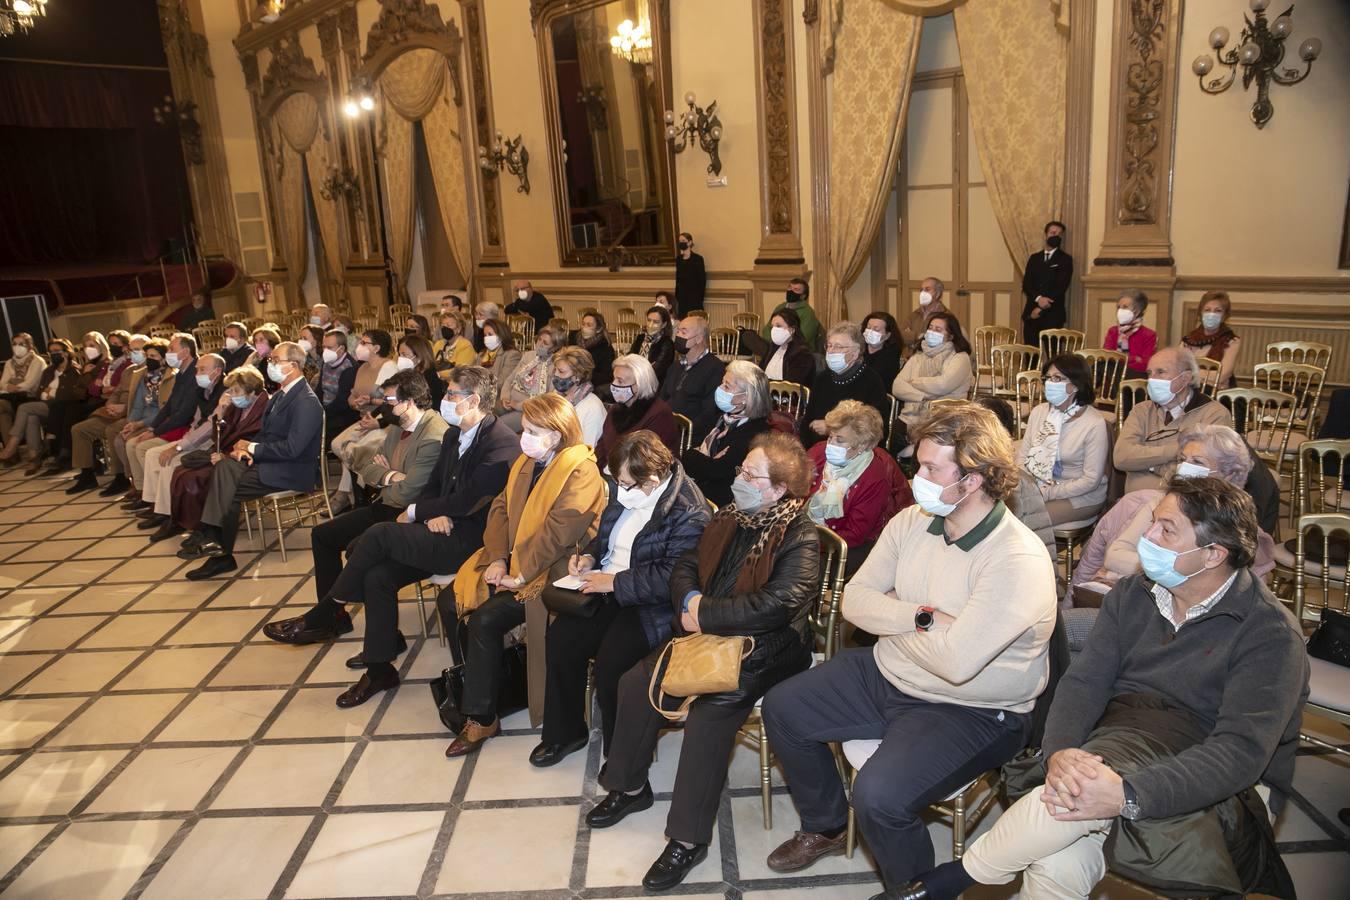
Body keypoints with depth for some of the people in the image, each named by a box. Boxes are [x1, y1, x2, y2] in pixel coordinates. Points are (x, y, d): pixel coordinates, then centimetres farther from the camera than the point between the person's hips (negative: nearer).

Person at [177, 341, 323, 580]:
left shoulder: (306, 402, -18)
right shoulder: (282, 393, 13)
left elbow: (292, 449, -24)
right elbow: (266, 433, 18)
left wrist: (252, 448, -13)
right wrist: (246, 448, -4)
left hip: (293, 471, -8)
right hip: (270, 461, 8)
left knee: (229, 488, -19)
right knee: (225, 466, -16)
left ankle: (221, 553, -8)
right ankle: (212, 538, -20)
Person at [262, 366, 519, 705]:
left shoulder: (502, 444, -16)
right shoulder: (454, 434, 13)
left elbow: (466, 501, -20)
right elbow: (433, 485, 16)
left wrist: (415, 511, -6)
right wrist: (430, 514, -8)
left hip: (470, 540, -8)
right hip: (443, 530, 8)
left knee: (379, 534, -21)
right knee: (377, 575, -12)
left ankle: (324, 616, -2)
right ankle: (379, 670, 2)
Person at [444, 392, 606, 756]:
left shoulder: (582, 473, -14)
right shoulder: (526, 461, 12)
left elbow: (558, 532, -22)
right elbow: (500, 509, 8)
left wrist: (519, 573, -22)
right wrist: (498, 558, -6)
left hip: (549, 571, -8)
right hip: (510, 560, 8)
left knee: (486, 618, -23)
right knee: (456, 596, -13)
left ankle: (481, 718, -6)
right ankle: (467, 688, 5)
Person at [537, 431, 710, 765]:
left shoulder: (689, 513, -20)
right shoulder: (627, 490, 5)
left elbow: (671, 578, -25)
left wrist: (614, 582, -22)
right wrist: (590, 556, 3)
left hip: (651, 604, -8)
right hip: (607, 587, 8)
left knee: (611, 660, -25)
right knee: (561, 636, -11)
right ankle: (564, 732, 11)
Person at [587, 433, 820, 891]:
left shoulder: (800, 539, -16)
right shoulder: (728, 518, 7)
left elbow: (777, 604, -28)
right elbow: (686, 567, 11)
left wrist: (704, 613, -21)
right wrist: (689, 602, -12)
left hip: (762, 650, -8)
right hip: (707, 634, 8)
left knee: (709, 712, -29)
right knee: (636, 682, -3)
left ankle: (688, 838, -13)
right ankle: (630, 786, 19)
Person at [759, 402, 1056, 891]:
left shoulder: (1019, 561, -26)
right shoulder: (912, 521, -4)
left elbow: (956, 660, -33)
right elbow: (855, 598, -3)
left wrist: (892, 619, -15)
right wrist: (921, 617, -20)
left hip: (971, 711, -7)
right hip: (886, 674, 8)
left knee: (878, 795, -27)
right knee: (782, 708, 6)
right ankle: (825, 827, 29)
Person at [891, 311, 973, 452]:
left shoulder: (960, 357, 7)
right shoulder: (917, 358, 21)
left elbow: (943, 385, -12)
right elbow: (897, 387, 6)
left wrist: (914, 382, 3)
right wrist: (924, 396, -9)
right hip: (910, 418, 4)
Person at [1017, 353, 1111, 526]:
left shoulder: (1095, 424, -14)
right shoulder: (1039, 411, 3)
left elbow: (1091, 480, -15)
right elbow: (1023, 455, 5)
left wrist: (1046, 493, -19)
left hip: (1081, 497, -5)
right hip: (1038, 485, 5)